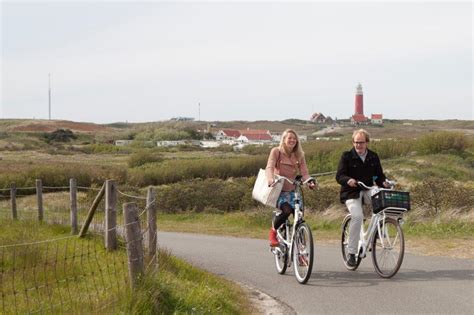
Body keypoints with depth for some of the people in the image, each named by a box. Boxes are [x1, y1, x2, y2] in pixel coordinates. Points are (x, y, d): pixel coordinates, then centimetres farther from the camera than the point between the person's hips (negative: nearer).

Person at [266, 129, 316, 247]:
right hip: (279, 189, -4)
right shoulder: (276, 151, -4)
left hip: (292, 190, 4)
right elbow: (269, 167, -17)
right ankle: (273, 231, -3)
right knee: (286, 209, -31)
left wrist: (309, 181, -25)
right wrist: (271, 180, -38)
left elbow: (304, 172, -2)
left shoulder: (299, 155, 7)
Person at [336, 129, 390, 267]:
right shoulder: (347, 156, -2)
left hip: (368, 191, 3)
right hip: (351, 193, -3)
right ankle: (351, 252, -19)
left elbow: (379, 175, 10)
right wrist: (348, 180, -31)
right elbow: (339, 176, -9)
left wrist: (383, 182, -13)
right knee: (357, 216, -28)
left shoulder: (373, 157, 9)